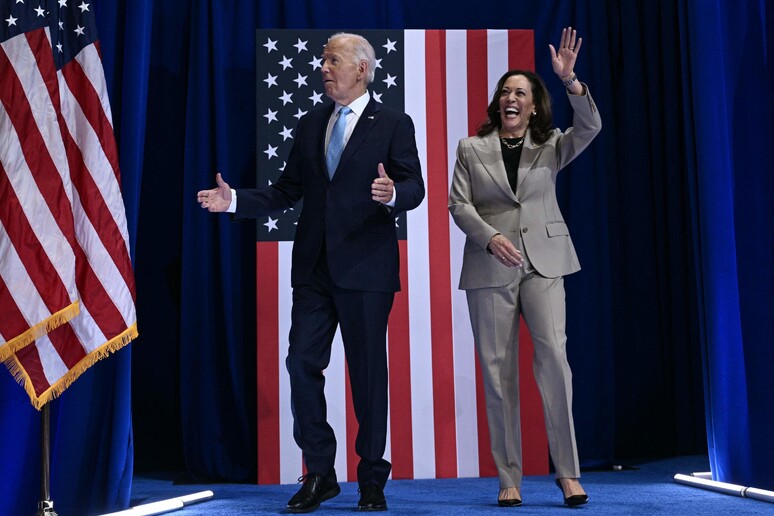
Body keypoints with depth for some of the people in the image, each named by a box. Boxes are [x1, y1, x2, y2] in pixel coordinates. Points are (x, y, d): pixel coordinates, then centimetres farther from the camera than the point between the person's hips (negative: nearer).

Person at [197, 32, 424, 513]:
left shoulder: (394, 124, 0)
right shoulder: (310, 125, 14)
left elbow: (415, 188, -6)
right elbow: (287, 192, 14)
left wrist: (393, 194, -29)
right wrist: (233, 201, 3)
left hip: (365, 268, -4)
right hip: (314, 266, 5)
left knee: (368, 373, 3)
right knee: (302, 364, 1)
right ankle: (320, 473, 15)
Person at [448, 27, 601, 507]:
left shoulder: (552, 146, 10)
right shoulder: (471, 148, 10)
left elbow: (590, 127, -8)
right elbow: (459, 204, 2)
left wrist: (570, 80, -21)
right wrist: (490, 237, -15)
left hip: (543, 263, 0)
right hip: (490, 267, 1)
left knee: (553, 353, -16)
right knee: (498, 369, 0)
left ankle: (568, 472, -8)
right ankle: (509, 478, 6)